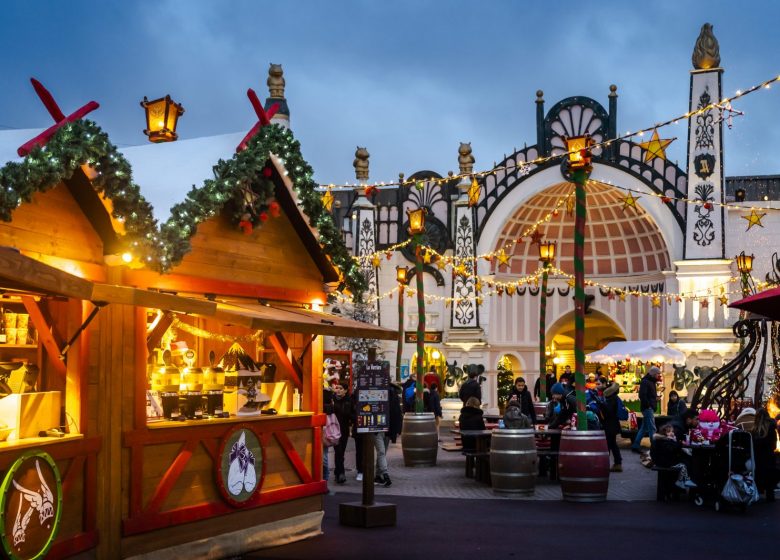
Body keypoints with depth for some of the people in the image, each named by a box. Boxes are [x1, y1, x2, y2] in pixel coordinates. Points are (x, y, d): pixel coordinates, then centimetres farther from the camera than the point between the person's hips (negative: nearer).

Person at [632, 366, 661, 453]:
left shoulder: (651, 382, 18)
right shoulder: (645, 382, -12)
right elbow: (642, 395, -20)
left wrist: (656, 397, 5)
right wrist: (648, 405, -19)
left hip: (650, 408, 10)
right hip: (648, 408, -10)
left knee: (644, 428, 12)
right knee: (652, 428, -9)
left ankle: (636, 445, 15)